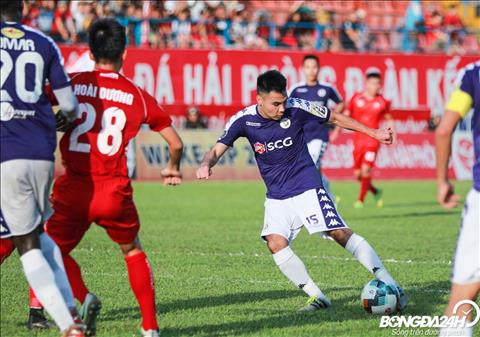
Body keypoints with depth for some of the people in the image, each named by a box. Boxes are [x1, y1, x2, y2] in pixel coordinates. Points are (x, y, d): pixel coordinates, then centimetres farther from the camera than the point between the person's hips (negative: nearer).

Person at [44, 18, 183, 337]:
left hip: (73, 189, -1)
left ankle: (84, 297, -8)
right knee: (134, 252, 24)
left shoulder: (72, 83, 2)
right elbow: (176, 142, 14)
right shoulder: (138, 95, 6)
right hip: (115, 191, 1)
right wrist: (173, 168, 34)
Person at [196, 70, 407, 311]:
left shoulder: (296, 109, -12)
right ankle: (317, 297, -6)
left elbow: (334, 118, 2)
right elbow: (218, 149, -5)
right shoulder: (244, 120, -8)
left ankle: (389, 285, -13)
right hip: (276, 196, 3)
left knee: (340, 233, -16)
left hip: (307, 187, -3)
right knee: (275, 243, -17)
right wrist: (206, 165, -30)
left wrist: (374, 133, 5)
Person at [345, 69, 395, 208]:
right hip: (358, 139, 2)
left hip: (373, 139, -2)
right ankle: (376, 192, 29)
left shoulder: (382, 102, 1)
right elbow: (346, 115, 9)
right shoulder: (356, 98, 1)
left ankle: (360, 199, -5)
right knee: (357, 173, 5)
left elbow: (389, 119, 14)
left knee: (366, 168, -16)